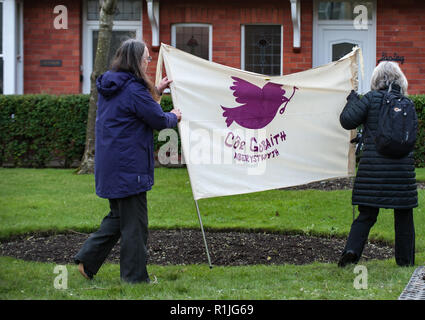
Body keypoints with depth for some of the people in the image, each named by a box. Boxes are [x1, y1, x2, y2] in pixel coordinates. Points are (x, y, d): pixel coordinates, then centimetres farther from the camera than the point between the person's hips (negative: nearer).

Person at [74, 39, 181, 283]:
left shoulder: (110, 87, 10)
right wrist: (174, 117, 9)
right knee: (134, 222, 1)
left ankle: (87, 259, 16)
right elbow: (159, 120, -12)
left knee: (119, 216, 20)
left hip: (110, 166, 9)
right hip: (129, 167, -9)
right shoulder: (134, 89, -19)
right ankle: (136, 276, 9)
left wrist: (156, 92, 22)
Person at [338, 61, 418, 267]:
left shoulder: (371, 99, -4)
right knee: (403, 215, 10)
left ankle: (352, 249, -10)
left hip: (373, 165, -1)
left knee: (367, 213, 6)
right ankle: (405, 260, 14)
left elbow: (347, 121, -6)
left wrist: (352, 101, 11)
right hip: (402, 164, 1)